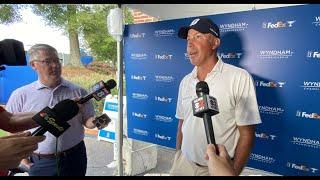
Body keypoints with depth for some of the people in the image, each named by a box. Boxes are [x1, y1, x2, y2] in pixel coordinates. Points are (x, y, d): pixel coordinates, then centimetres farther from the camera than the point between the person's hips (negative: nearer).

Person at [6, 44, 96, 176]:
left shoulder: (78, 92, -4)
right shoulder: (20, 95, -4)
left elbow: (87, 120, 0)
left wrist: (95, 122, -22)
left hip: (74, 158, 1)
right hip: (39, 163, 0)